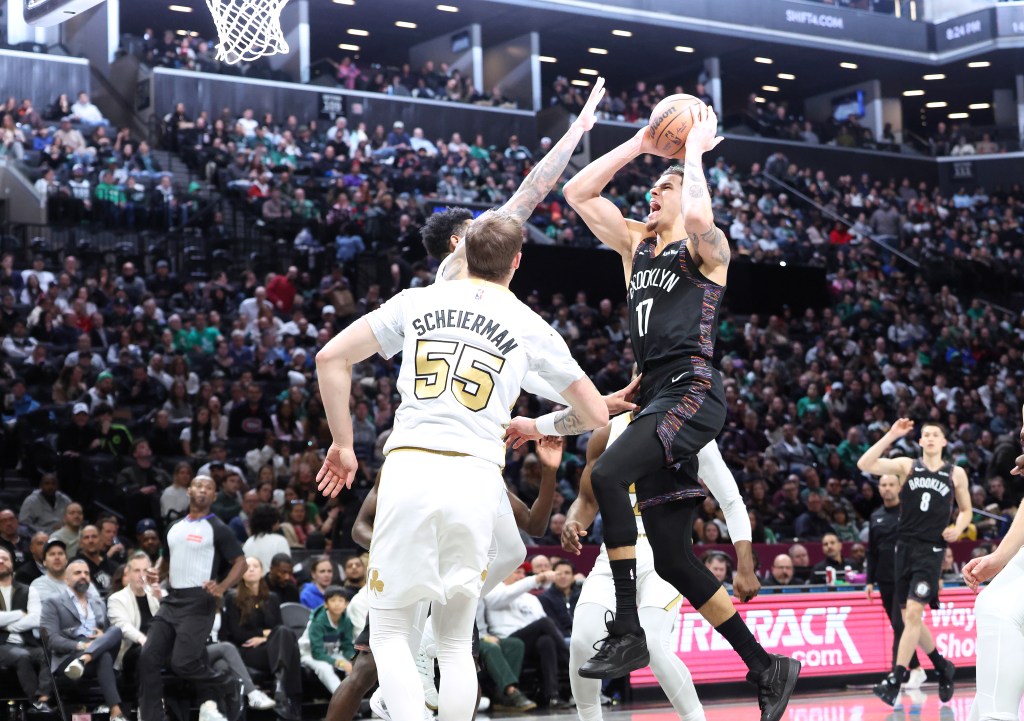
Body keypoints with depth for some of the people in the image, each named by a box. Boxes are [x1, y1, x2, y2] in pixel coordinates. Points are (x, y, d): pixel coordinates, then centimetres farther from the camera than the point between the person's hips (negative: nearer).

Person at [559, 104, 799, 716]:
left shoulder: (707, 248, 0)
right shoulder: (636, 243, 20)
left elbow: (698, 217, -24)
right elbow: (578, 194, 18)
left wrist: (695, 147, -11)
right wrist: (638, 144, 15)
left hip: (693, 390, -8)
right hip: (657, 395, 8)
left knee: (608, 476, -31)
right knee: (671, 557, 5)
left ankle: (629, 633, -26)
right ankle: (767, 667, 14)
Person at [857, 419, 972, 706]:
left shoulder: (956, 474, 6)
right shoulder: (906, 465, 6)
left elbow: (966, 510, 18)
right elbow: (865, 464, -8)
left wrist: (958, 528, -4)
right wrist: (891, 435, -13)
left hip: (931, 549, -3)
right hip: (905, 545, 3)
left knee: (913, 613, -15)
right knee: (910, 617, 8)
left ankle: (896, 680, -15)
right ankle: (942, 667, 29)